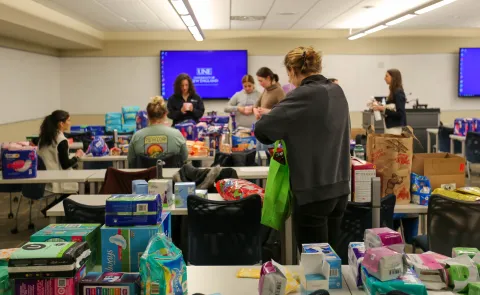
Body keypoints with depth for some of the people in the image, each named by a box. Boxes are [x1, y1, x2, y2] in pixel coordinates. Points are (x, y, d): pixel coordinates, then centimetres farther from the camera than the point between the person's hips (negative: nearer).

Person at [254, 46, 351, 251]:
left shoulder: (304, 95, -16)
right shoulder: (337, 92, 8)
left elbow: (262, 129, -17)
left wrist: (282, 133, 3)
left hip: (313, 191, -8)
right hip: (339, 187, 8)